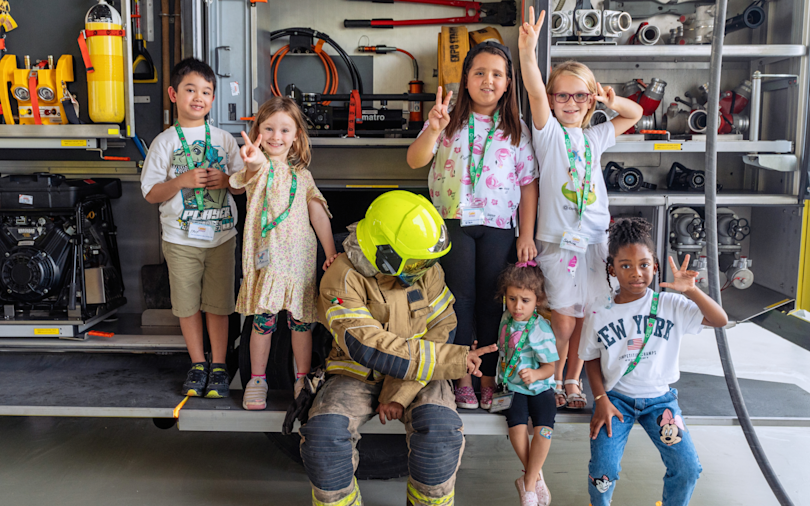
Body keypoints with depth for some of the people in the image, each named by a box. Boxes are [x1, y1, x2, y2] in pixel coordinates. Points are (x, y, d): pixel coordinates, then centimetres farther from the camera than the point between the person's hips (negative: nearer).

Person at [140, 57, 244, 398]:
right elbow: (150, 194, -3)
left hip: (221, 237, 1)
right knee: (187, 305, 7)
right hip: (181, 239, 0)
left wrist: (226, 180, -13)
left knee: (218, 304, 6)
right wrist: (182, 181, -19)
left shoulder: (223, 139, 4)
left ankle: (218, 366, 19)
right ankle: (197, 364, 23)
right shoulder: (165, 142, -1)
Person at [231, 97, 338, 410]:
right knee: (263, 320, 2)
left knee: (301, 321, 9)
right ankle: (257, 379, 18)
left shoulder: (302, 175, 10)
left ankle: (303, 378, 23)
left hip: (299, 259, 3)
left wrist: (331, 252, 2)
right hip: (267, 257, -3)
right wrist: (254, 164, -53)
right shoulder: (260, 165, -2)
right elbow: (252, 175, -28)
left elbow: (318, 214, 11)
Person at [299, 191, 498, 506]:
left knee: (440, 431, -27)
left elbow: (442, 329, -7)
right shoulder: (343, 280, -18)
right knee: (323, 435, -28)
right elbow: (370, 348, -26)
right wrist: (454, 360, -29)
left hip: (418, 377, 2)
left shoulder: (426, 270, -4)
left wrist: (400, 394, -17)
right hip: (358, 375, -1)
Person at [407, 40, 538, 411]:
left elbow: (528, 183, 5)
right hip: (454, 220, -1)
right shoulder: (449, 121, 2)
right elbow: (415, 161, -9)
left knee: (492, 301, 6)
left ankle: (489, 377, 19)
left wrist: (527, 235, 0)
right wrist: (433, 130, -28)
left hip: (498, 224, 1)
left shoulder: (516, 129, 5)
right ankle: (462, 378, 11)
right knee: (460, 298, 1)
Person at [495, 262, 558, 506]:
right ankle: (535, 476, -2)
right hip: (513, 387, 3)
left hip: (539, 387, -3)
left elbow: (549, 367, -10)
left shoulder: (540, 330, -15)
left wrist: (536, 374, -29)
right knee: (517, 425, -22)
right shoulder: (507, 318, -1)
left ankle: (528, 484, -6)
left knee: (544, 429, -23)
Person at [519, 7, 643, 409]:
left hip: (594, 239, 4)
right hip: (557, 240, -4)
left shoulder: (595, 137, 12)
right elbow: (535, 94, -19)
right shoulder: (549, 133, -1)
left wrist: (611, 101, 3)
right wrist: (527, 52, -36)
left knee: (583, 319, 10)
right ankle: (553, 380, 20)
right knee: (562, 320, -2)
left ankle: (573, 380, 27)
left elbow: (635, 114, 26)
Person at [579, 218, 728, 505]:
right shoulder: (600, 313, -6)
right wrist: (601, 399, -6)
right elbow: (591, 358, 4)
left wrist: (691, 290, -28)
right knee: (603, 470, -16)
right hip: (615, 397, -1)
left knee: (687, 469, -9)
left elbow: (720, 320, -14)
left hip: (660, 398, 1)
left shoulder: (671, 305, -6)